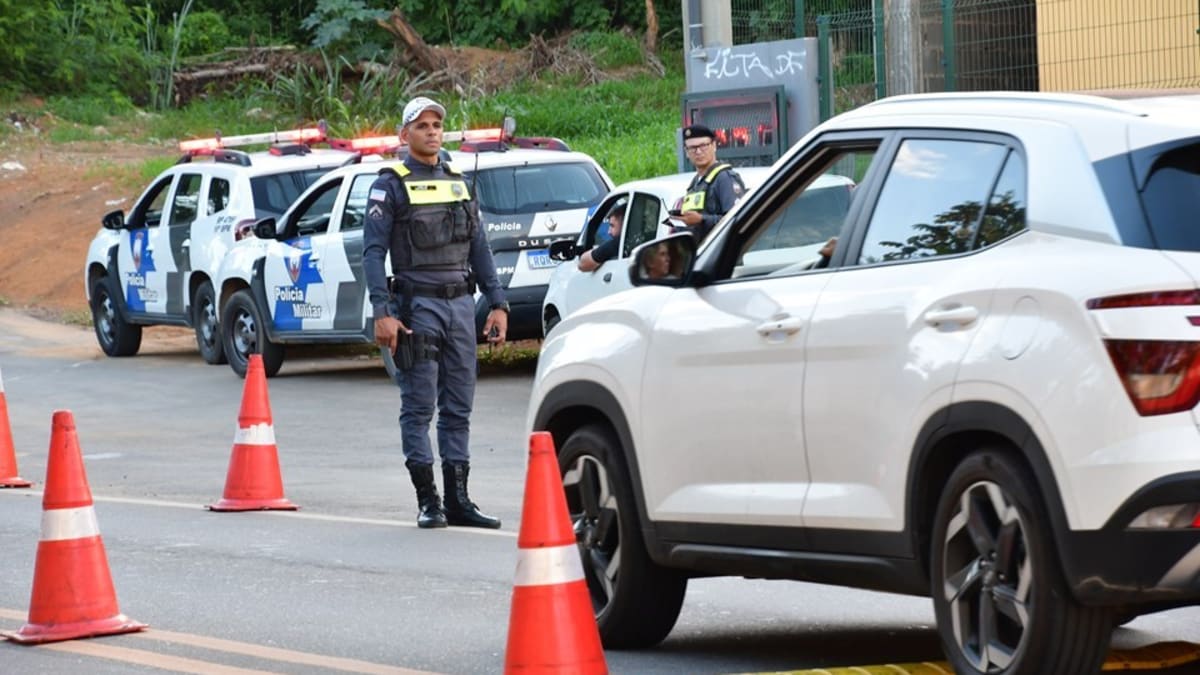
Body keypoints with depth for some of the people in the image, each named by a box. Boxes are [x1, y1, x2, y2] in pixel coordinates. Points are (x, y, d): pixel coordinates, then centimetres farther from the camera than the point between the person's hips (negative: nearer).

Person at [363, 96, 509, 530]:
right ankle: (427, 500, 1)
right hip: (417, 303, -5)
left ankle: (458, 499, 10)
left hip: (460, 303, 5)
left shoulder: (458, 182, 16)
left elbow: (479, 248, 18)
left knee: (459, 407, 6)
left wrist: (497, 303, 10)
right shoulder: (390, 185, -1)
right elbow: (373, 251, -7)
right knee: (419, 407, -3)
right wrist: (382, 312, -17)